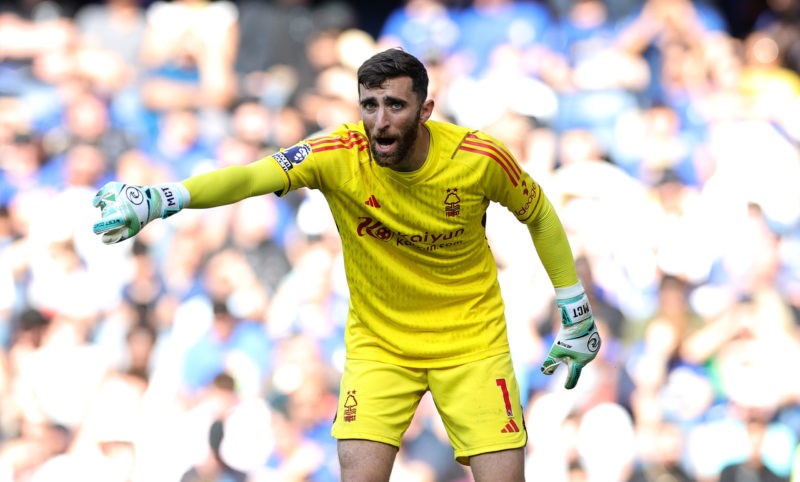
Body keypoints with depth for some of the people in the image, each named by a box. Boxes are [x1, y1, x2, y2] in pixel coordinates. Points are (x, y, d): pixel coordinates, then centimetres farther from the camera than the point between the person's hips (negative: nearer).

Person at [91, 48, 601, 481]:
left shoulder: (481, 158, -17)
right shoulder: (339, 156, -20)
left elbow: (538, 212, 3)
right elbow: (250, 176, -34)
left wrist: (577, 315, 6)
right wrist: (156, 199, -51)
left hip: (471, 340, 0)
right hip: (378, 342, 0)